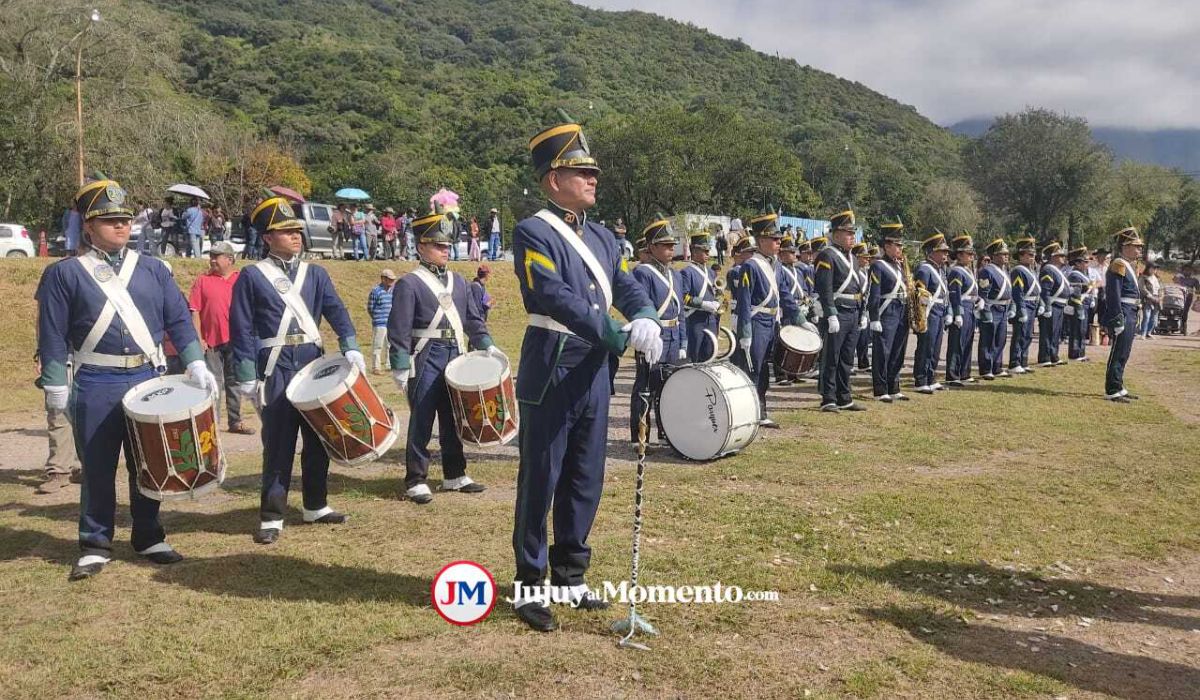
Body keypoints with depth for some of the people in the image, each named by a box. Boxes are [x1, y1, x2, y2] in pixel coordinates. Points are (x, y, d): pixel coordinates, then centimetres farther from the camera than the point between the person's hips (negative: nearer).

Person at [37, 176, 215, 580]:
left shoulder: (153, 270, 8)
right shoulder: (64, 274, 0)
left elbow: (179, 320, 8)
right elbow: (53, 335, 0)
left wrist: (196, 365, -3)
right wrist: (56, 387, -4)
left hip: (149, 380, 3)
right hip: (96, 387, -2)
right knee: (97, 468, 5)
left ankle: (149, 538, 23)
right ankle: (95, 545, 16)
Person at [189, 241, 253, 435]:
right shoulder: (203, 281, 2)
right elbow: (194, 310, -2)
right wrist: (198, 339, -8)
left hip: (236, 340, 1)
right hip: (211, 341, -1)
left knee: (234, 382, 10)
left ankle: (235, 421, 18)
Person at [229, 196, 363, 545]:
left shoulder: (316, 274, 10)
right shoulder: (251, 276, -1)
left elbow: (336, 312, 0)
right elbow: (242, 330, -3)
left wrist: (350, 348, -17)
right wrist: (247, 378, -8)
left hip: (313, 362, 5)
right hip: (276, 369, -4)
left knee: (318, 437, 11)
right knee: (278, 443, -3)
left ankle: (316, 506, 25)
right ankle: (271, 516, 6)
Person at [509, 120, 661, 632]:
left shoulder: (602, 238, 15)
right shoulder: (533, 233, -8)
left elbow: (629, 288, 5)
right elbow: (555, 297, -22)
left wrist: (645, 320, -18)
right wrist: (617, 336, -28)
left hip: (593, 373, 7)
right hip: (551, 372, -7)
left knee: (586, 481, 13)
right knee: (540, 481, 1)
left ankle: (570, 578, 27)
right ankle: (528, 586, 14)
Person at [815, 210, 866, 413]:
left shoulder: (851, 258, 18)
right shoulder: (827, 256, -9)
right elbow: (825, 289, -17)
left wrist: (862, 314, 17)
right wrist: (831, 316, -22)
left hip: (853, 315, 8)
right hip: (837, 314, -8)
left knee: (847, 360, 12)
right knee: (831, 360, -1)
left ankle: (844, 399, 19)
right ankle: (828, 400, 4)